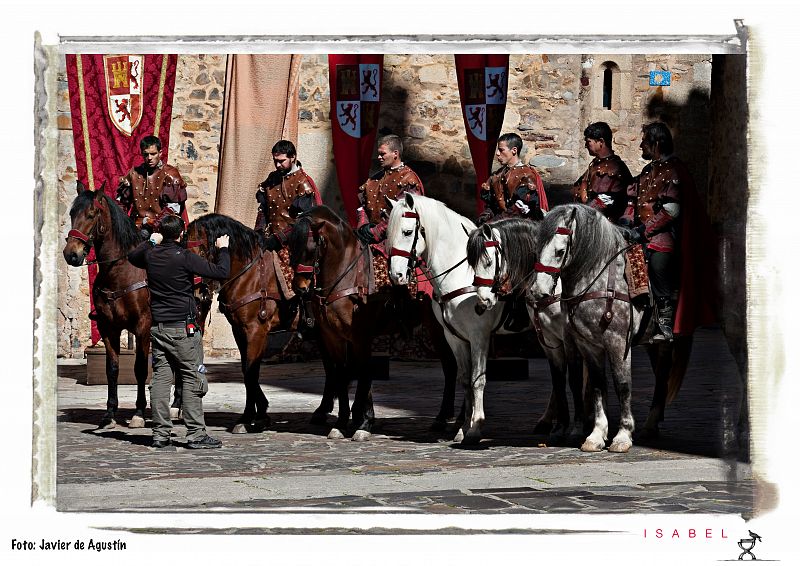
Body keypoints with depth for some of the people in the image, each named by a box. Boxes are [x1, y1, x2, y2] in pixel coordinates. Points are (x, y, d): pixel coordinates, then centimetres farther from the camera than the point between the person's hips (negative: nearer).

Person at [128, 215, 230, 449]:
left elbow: (132, 257, 28)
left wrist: (151, 242, 37)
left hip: (158, 328, 6)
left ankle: (160, 434, 6)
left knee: (160, 378, 7)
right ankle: (196, 434, -5)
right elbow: (221, 272, -12)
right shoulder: (184, 257, -13)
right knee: (192, 378, -2)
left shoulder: (151, 256, 4)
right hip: (182, 328, -6)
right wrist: (223, 249, 4)